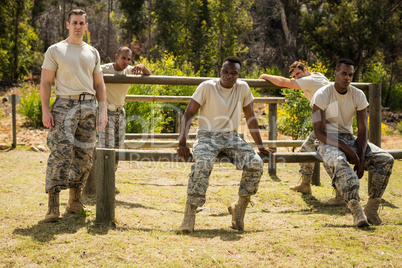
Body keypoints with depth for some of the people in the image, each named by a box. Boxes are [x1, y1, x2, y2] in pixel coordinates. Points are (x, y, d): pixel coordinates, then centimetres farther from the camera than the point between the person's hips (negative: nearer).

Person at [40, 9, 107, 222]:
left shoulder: (92, 53, 16)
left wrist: (103, 110, 6)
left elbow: (99, 85, 18)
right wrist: (45, 110, -10)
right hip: (64, 106, -4)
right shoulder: (55, 51, 5)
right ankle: (53, 205, -14)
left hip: (88, 107, 4)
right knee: (60, 153, -14)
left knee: (84, 156, 4)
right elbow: (45, 82, 1)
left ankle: (75, 201, 14)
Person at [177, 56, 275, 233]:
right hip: (207, 136, -3)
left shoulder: (243, 88, 2)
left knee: (256, 164, -22)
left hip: (231, 138, 3)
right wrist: (182, 144, -19)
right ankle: (190, 214, -30)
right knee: (202, 164, -35)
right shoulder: (207, 87, -8)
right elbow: (188, 114, -8)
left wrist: (260, 146, 12)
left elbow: (250, 117, 12)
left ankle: (239, 207, -4)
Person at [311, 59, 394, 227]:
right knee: (338, 162, -41)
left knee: (386, 160, -17)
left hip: (349, 138, 5)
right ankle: (355, 208, -49)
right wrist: (345, 149, -24)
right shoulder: (322, 95, -11)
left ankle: (371, 208, -17)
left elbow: (362, 130, 1)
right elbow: (319, 132, -15)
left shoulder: (358, 95, 2)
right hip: (328, 141, -5)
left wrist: (361, 158, -16)